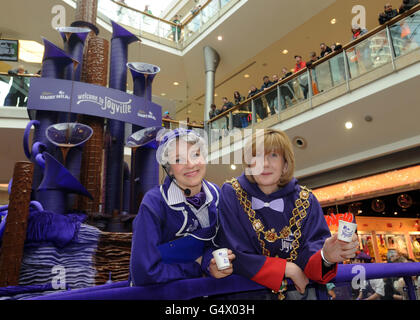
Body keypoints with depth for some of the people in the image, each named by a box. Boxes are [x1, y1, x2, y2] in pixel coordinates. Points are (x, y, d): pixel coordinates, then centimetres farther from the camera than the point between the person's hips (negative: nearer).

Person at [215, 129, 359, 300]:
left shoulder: (305, 200, 1)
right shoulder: (230, 194, -6)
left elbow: (309, 256, -5)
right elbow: (234, 255, -11)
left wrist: (325, 257, -27)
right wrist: (287, 269, -13)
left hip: (298, 291, 2)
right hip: (248, 292, -1)